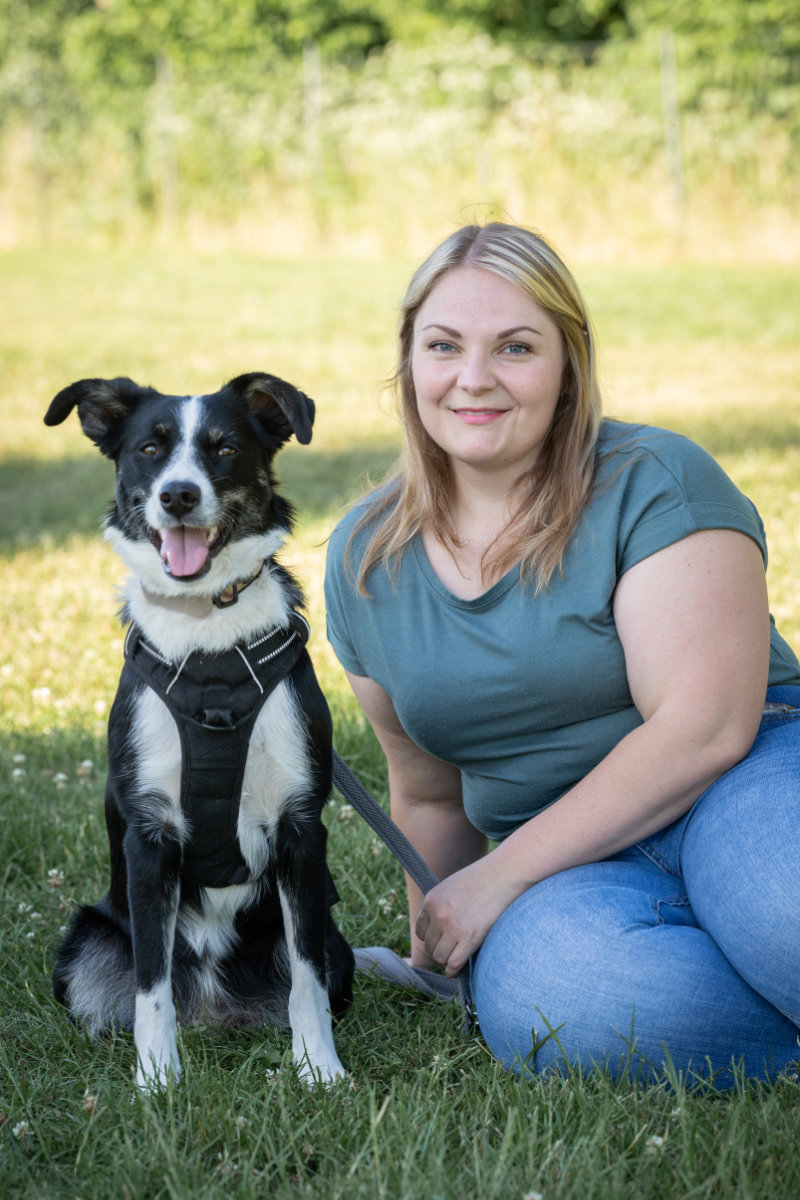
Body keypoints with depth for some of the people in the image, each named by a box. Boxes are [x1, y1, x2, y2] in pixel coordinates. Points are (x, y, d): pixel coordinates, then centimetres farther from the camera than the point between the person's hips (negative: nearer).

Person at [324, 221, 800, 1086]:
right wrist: (436, 949, 25)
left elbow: (704, 727, -17)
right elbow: (427, 793, 21)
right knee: (544, 1005, -33)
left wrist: (497, 877, -14)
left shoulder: (654, 484, -7)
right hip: (572, 872, 4)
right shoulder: (365, 559, 9)